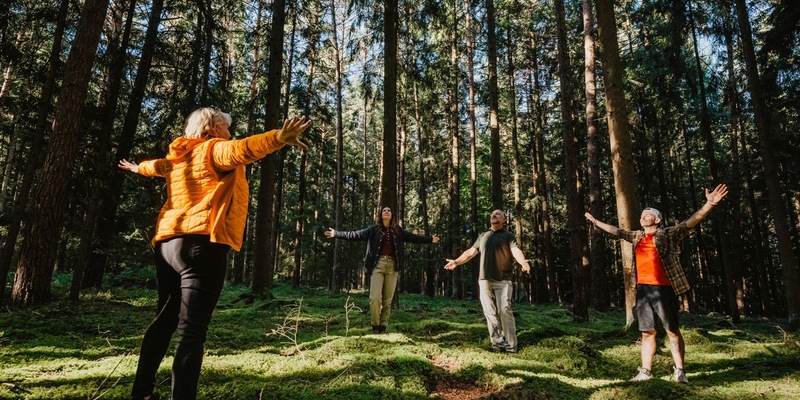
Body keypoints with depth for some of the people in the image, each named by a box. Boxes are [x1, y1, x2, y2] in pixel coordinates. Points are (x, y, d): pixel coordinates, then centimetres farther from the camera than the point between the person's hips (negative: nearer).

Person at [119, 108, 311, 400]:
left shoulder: (177, 157, 23)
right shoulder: (214, 149, 0)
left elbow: (156, 165, 45)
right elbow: (239, 150, -24)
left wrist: (136, 168, 69)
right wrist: (278, 137, -42)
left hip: (167, 243, 9)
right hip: (201, 244, -9)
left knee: (165, 320, 21)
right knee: (191, 331, -11)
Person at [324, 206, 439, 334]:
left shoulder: (398, 231, 14)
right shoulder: (374, 229, 7)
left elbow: (414, 237, 17)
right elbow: (356, 234, 3)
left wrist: (430, 239, 15)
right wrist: (336, 233, -4)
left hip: (392, 266, 2)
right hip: (377, 265, -2)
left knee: (387, 299, 2)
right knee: (375, 297, -13)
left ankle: (383, 326, 12)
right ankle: (375, 324, 5)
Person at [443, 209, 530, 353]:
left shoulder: (508, 235, 6)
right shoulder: (483, 236, 20)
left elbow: (515, 250, -11)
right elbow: (471, 251, 20)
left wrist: (523, 262, -30)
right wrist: (457, 261, 10)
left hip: (502, 280, -4)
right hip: (484, 280, 4)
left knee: (504, 311, -10)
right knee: (490, 313, 1)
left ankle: (511, 345, -4)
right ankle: (497, 344, 6)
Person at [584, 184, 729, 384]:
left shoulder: (669, 234, 1)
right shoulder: (637, 236, 16)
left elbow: (692, 221, -10)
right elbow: (615, 230, 28)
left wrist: (709, 204, -22)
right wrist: (595, 221, 35)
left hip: (663, 289, -5)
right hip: (643, 289, 5)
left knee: (673, 331, 0)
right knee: (647, 332, 9)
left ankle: (679, 371, 9)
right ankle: (645, 371, 14)